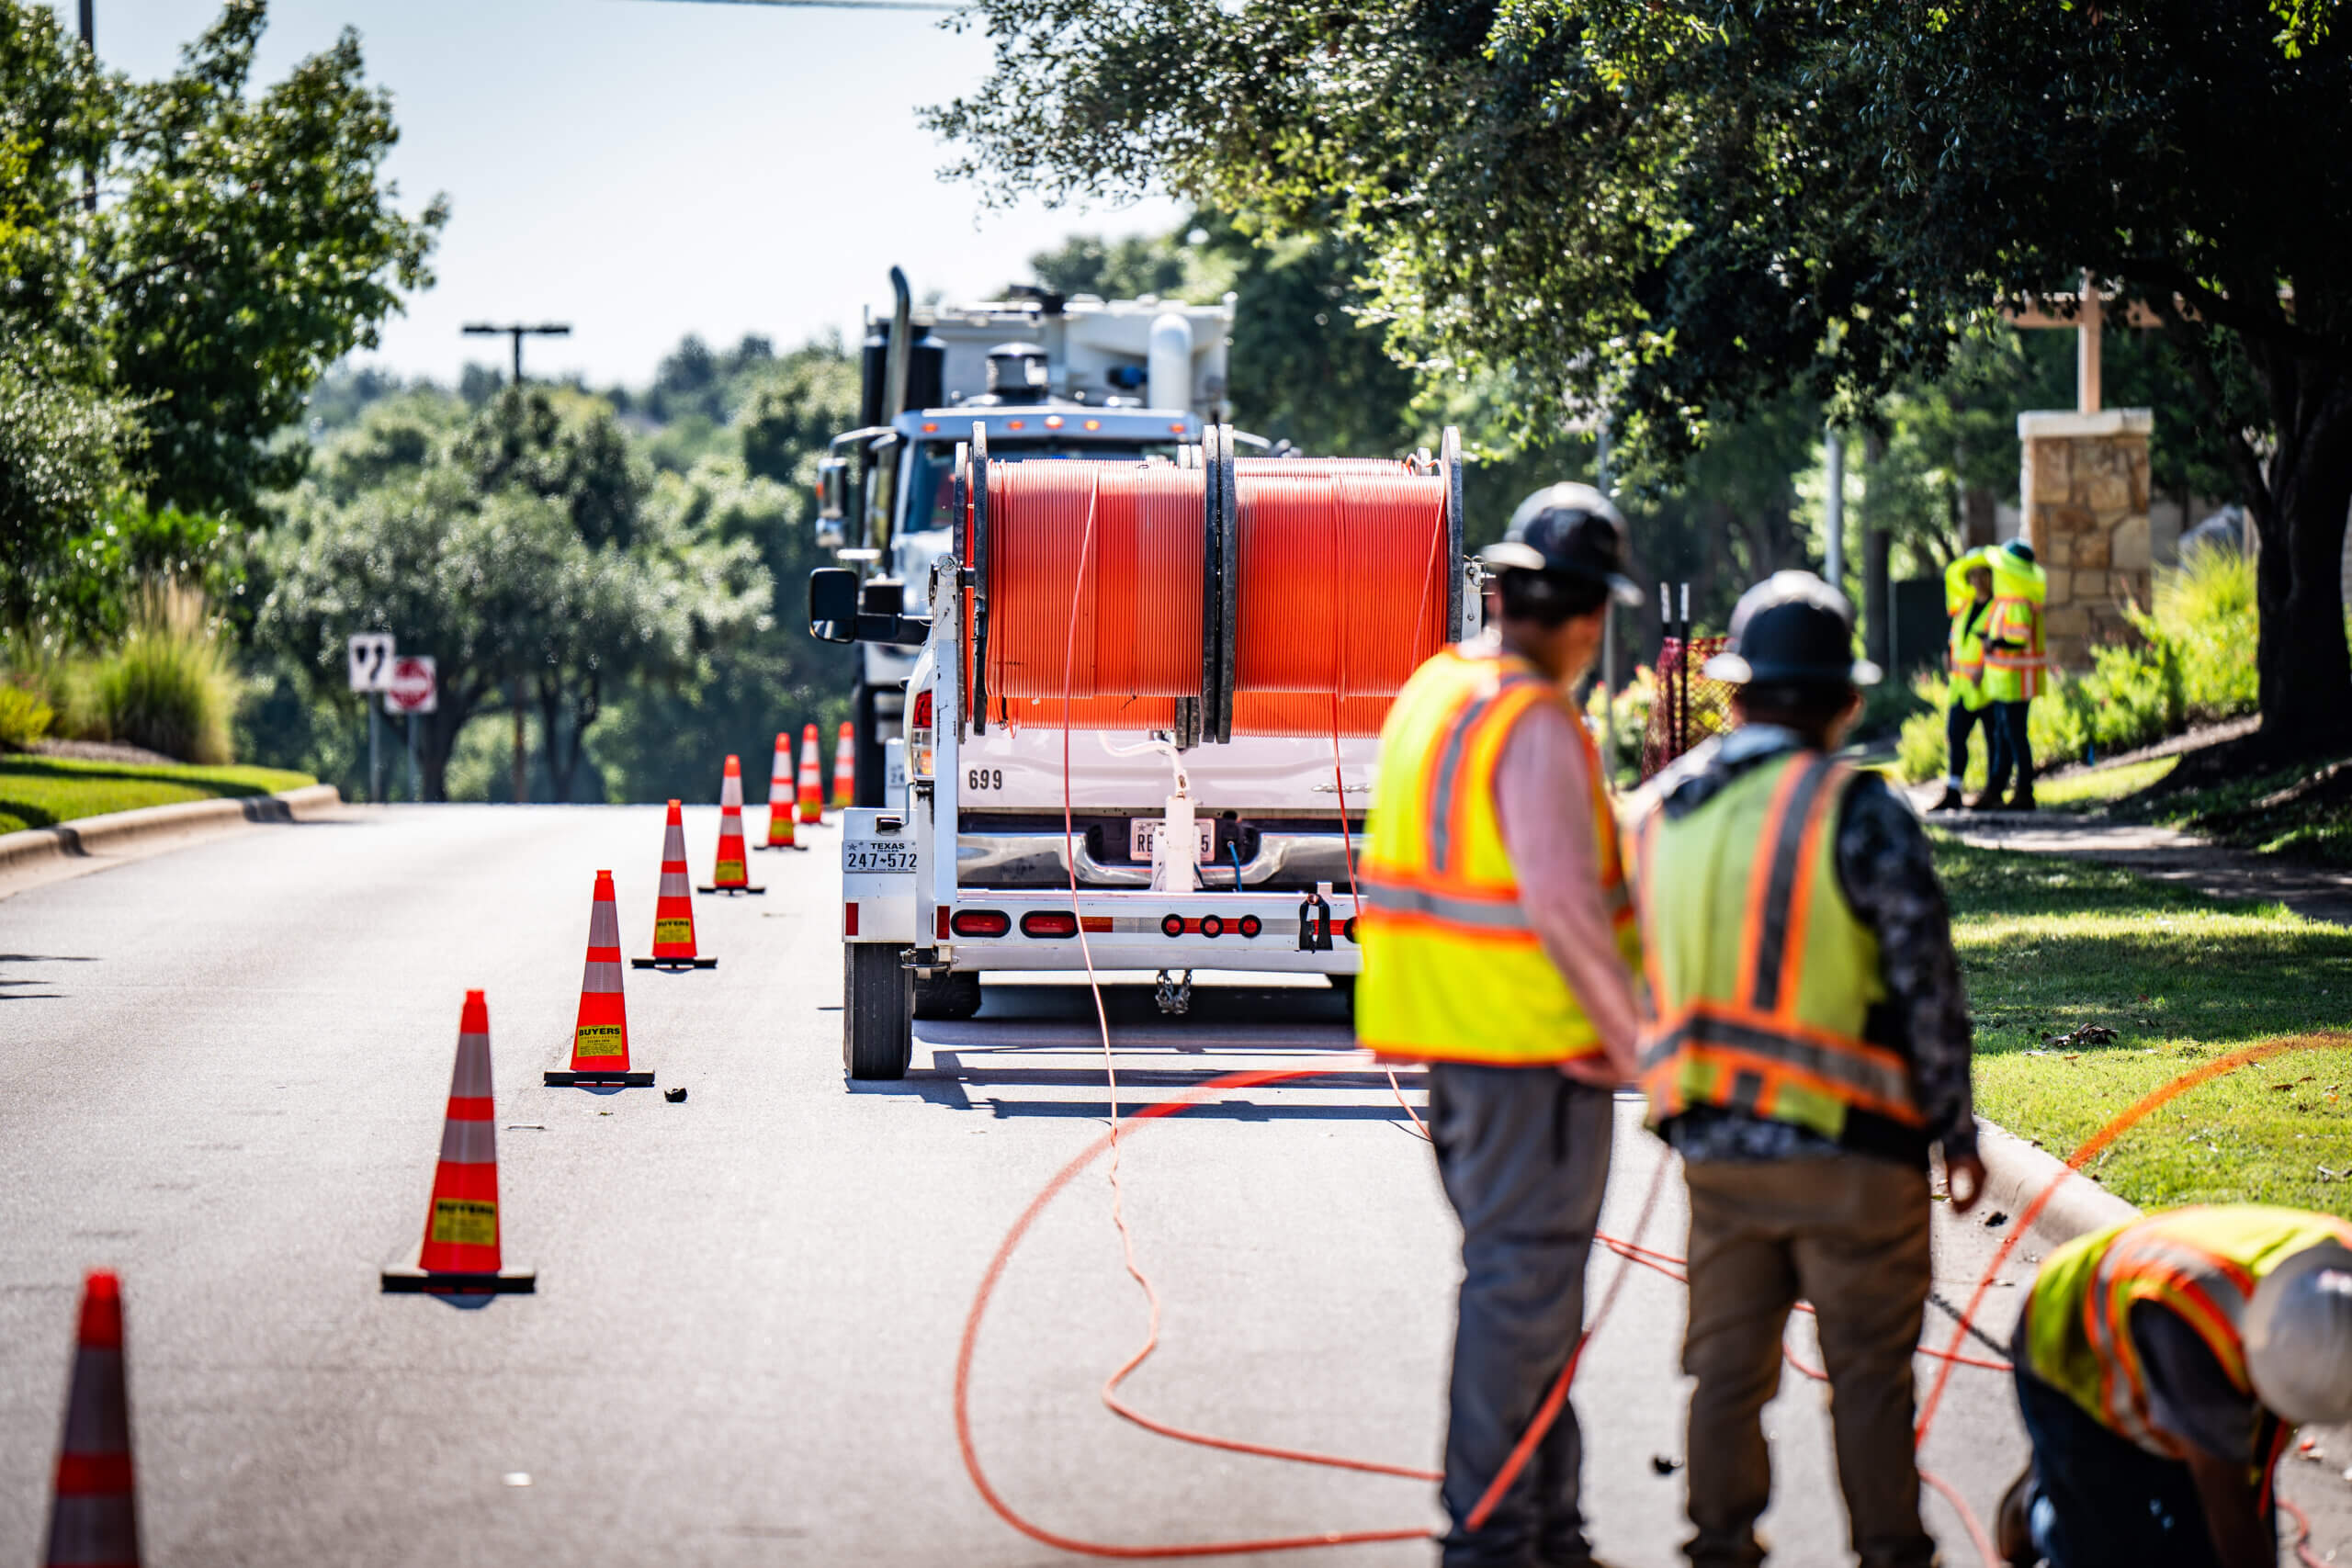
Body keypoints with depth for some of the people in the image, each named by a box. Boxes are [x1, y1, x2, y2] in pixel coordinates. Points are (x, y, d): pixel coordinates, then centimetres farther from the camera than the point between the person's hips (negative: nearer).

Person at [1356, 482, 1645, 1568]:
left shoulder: (1432, 695, 11)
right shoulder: (1536, 728, -18)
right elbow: (1563, 903, -21)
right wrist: (1639, 1042, -15)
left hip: (1451, 1039, 10)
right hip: (1532, 1044, -10)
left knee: (1518, 1276, 17)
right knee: (1522, 1282, -4)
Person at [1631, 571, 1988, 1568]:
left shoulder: (1664, 810, 6)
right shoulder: (1857, 812, -12)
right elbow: (1926, 980, -11)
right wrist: (1954, 1129, -2)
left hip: (1711, 1148, 5)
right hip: (1844, 1146, -5)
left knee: (1726, 1367, 14)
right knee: (1869, 1372, 4)